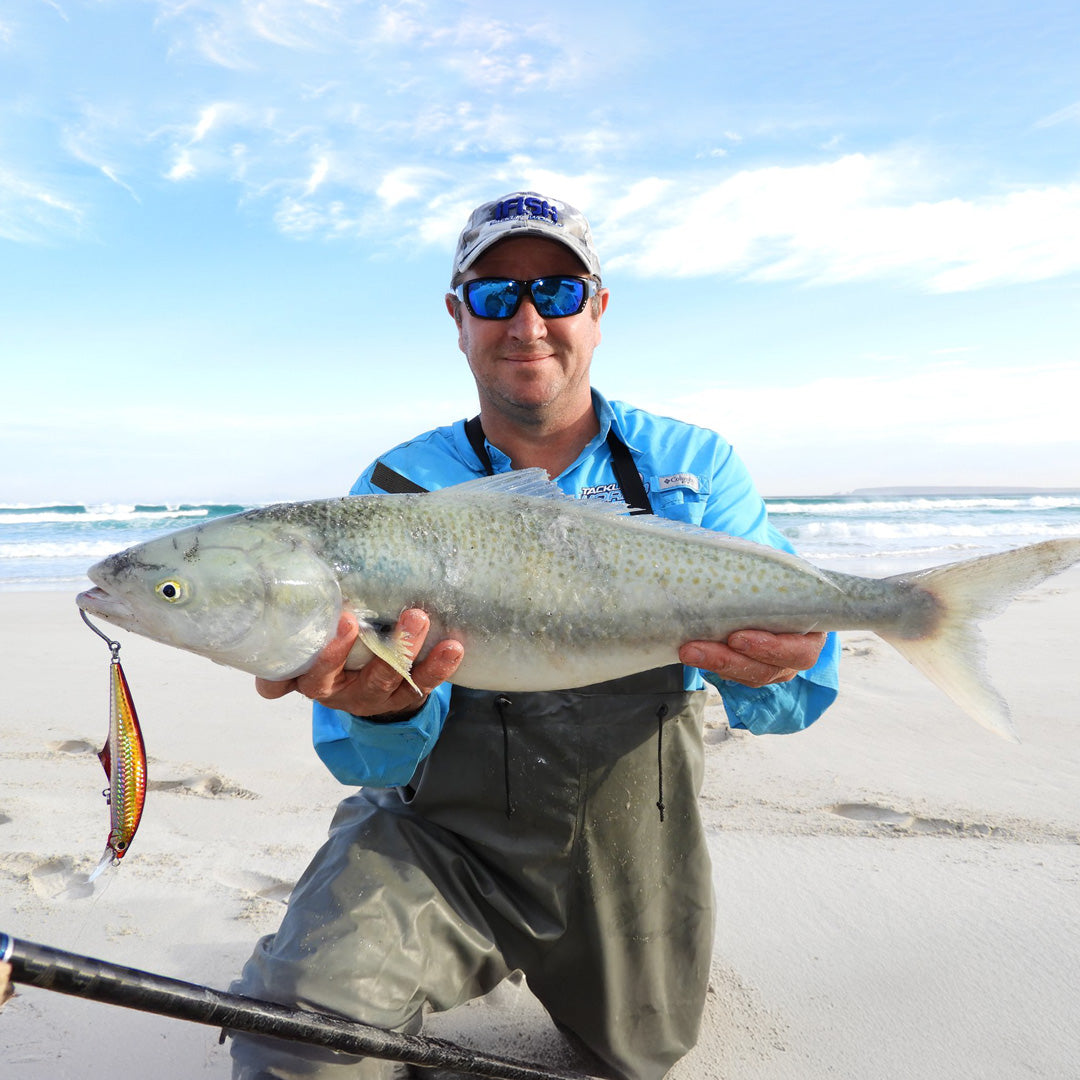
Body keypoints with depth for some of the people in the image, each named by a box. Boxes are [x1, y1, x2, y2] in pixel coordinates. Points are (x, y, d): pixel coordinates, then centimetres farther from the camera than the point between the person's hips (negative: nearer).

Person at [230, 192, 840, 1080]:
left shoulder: (693, 467, -5)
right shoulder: (399, 489, -8)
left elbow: (774, 700, -10)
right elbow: (373, 764, -12)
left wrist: (780, 666, -35)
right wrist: (384, 711, -38)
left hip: (625, 853, 2)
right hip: (437, 838, -1)